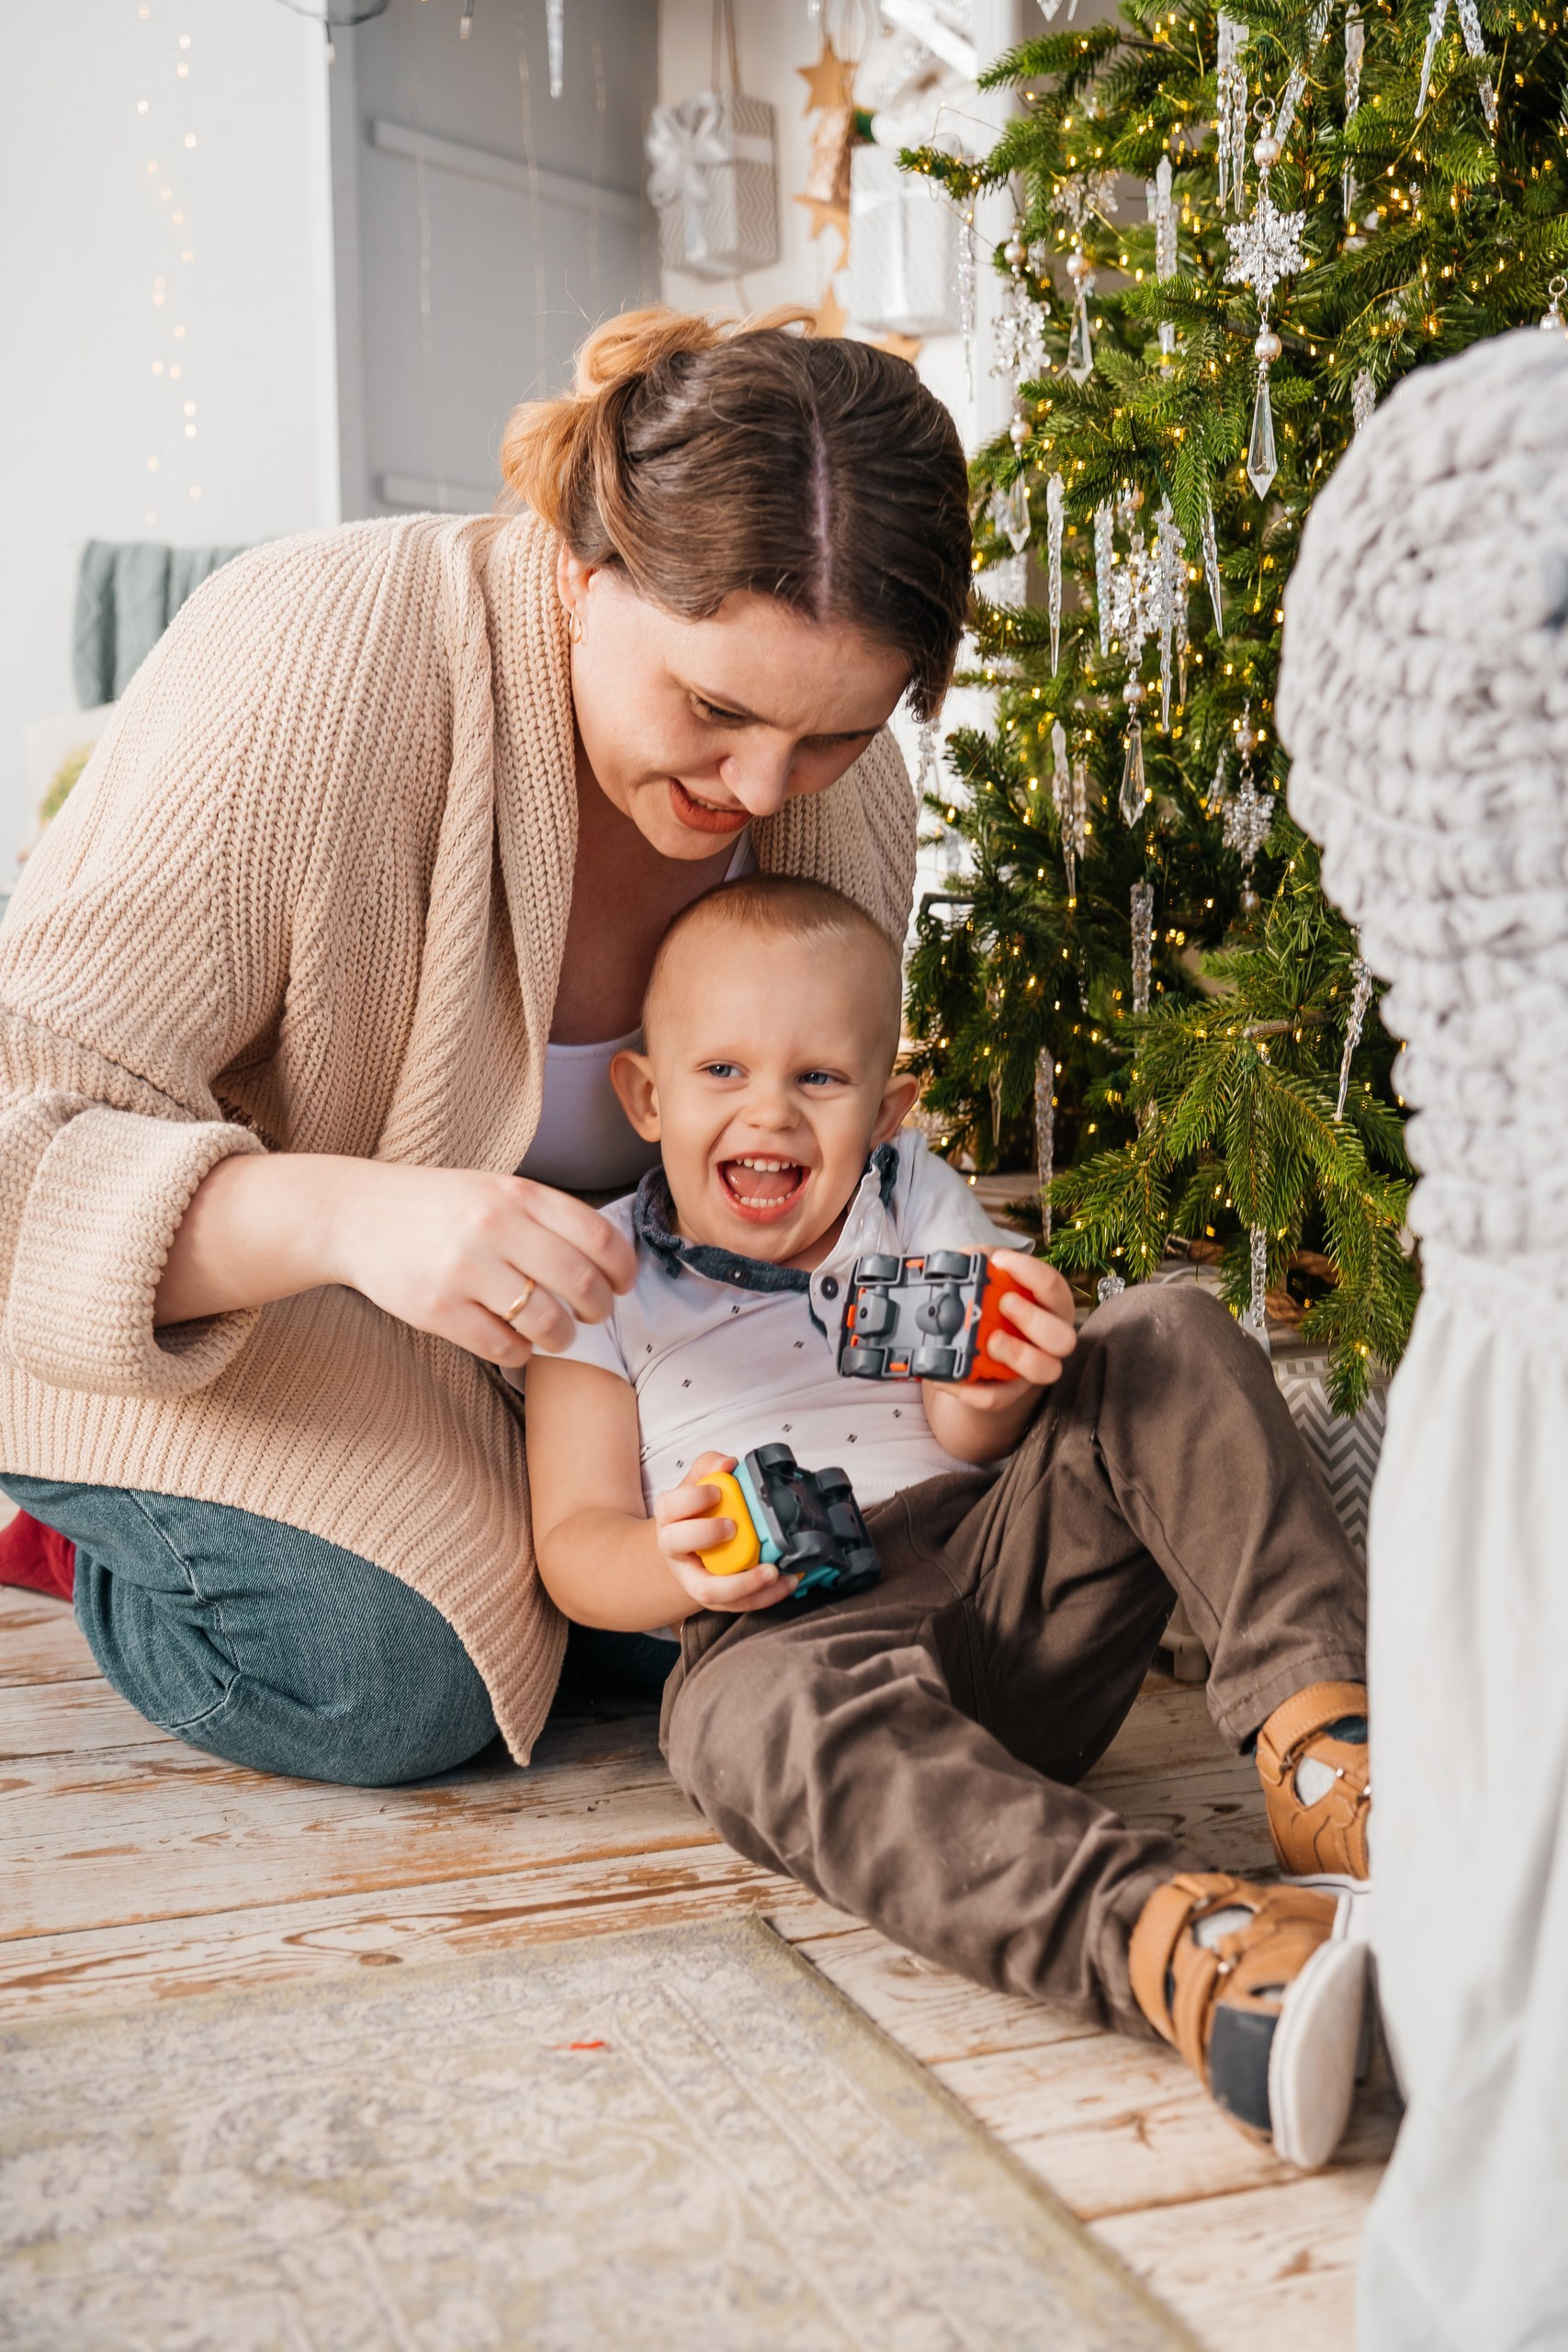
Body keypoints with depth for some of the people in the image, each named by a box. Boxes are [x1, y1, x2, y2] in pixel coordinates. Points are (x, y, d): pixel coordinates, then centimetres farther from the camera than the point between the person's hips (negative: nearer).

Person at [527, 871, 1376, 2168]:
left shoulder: (918, 1204, 14)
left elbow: (966, 1436, 1)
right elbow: (573, 1540, 4)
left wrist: (995, 1392, -25)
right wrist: (676, 1564, -21)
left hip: (1014, 1578, 4)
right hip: (790, 1626, -3)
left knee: (1171, 1335, -14)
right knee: (780, 1710, -40)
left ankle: (1314, 1734, -31)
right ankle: (1178, 1941, -65)